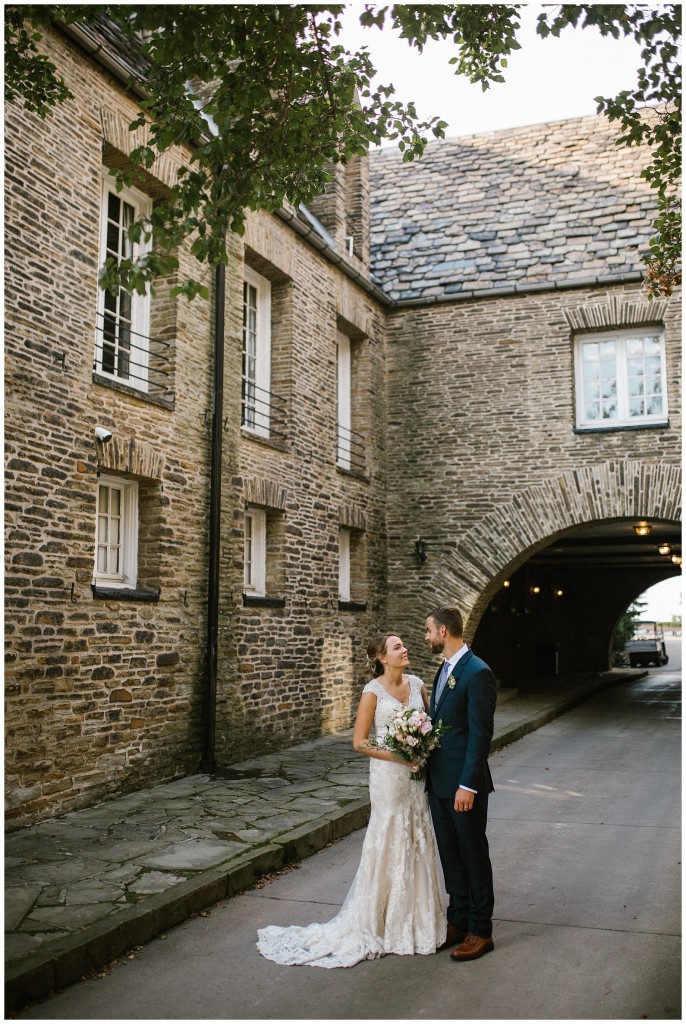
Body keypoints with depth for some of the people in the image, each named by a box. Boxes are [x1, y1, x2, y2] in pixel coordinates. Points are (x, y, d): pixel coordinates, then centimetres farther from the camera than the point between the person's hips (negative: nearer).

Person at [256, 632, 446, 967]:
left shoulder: (417, 684, 4)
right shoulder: (373, 692, -12)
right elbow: (359, 741, -11)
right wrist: (398, 756, -18)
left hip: (416, 773, 6)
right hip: (388, 775, -6)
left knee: (417, 842, 13)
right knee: (389, 843, 2)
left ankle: (416, 918, 28)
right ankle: (384, 921, 18)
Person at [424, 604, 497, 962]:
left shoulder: (477, 673, -18)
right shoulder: (444, 670, 11)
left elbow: (480, 734, -19)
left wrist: (468, 785, -20)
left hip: (464, 785, -9)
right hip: (438, 781, 9)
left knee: (474, 855, 5)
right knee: (450, 855, 16)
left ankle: (480, 931, 18)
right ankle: (458, 922, 29)